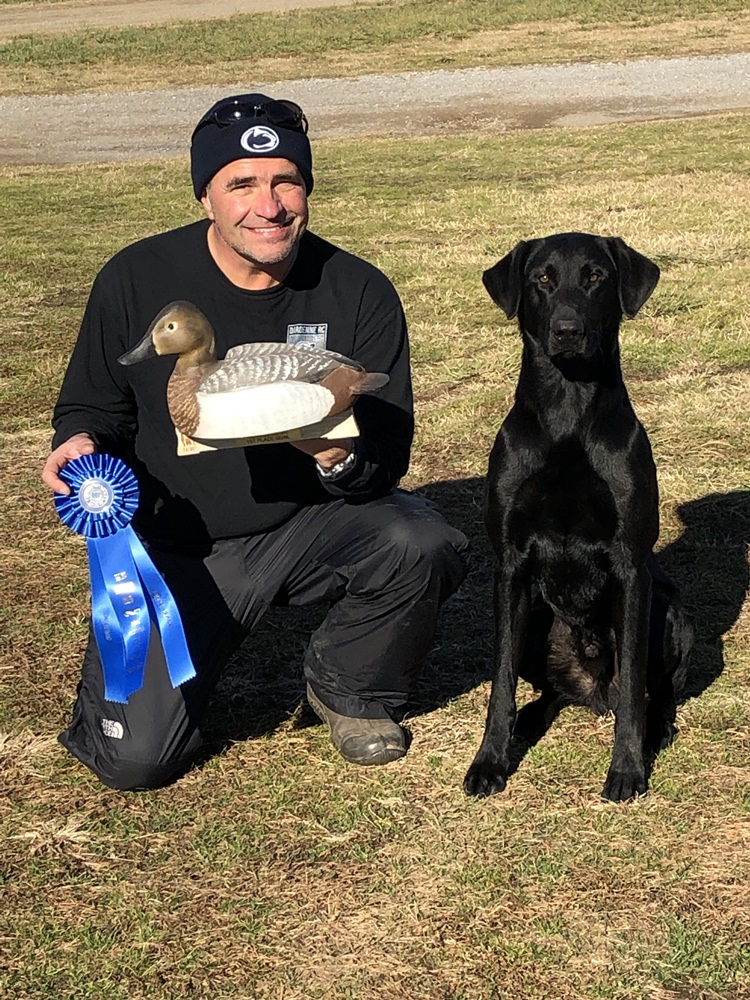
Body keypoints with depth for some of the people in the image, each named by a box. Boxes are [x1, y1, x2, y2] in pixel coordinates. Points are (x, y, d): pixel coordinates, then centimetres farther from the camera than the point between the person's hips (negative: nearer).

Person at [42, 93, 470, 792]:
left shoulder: (358, 293, -9)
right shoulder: (136, 280, -10)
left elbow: (390, 452, -7)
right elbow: (91, 407, 5)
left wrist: (343, 458, -31)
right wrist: (81, 444, -19)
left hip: (311, 524, 1)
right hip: (175, 548, -1)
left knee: (420, 547, -31)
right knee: (135, 759, -16)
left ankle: (350, 688, 3)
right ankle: (127, 672, 24)